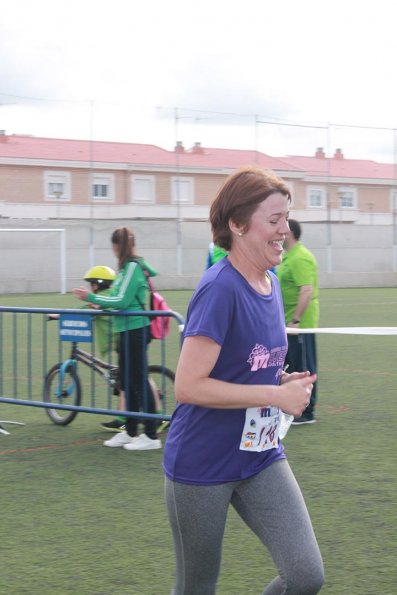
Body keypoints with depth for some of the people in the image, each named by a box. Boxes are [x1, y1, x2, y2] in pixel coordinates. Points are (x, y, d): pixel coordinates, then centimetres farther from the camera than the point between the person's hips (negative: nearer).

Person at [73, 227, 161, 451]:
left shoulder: (133, 267, -14)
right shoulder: (129, 266, 14)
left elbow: (122, 300, -19)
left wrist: (92, 297, -13)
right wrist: (100, 304, 14)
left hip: (135, 330, -10)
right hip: (128, 330, 10)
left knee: (139, 381, -6)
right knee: (127, 382, 14)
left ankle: (151, 436, -2)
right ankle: (130, 432, 23)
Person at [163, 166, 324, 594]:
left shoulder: (271, 284, 5)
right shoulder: (219, 289, -21)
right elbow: (188, 386, -25)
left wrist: (286, 381, -1)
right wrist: (275, 394, -22)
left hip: (261, 459, 7)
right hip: (201, 468, -7)